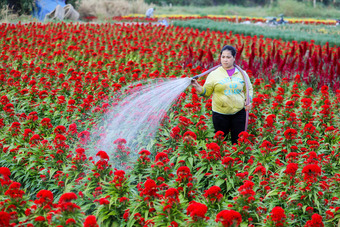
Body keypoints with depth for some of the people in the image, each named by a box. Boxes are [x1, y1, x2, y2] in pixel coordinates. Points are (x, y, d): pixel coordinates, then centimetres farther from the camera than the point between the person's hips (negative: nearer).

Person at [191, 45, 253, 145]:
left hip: (239, 113, 1)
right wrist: (197, 87, -15)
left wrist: (249, 100, 1)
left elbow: (249, 89, 18)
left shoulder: (242, 74, 6)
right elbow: (206, 92, 3)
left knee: (238, 141, 5)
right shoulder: (214, 74, 0)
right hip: (220, 114, -1)